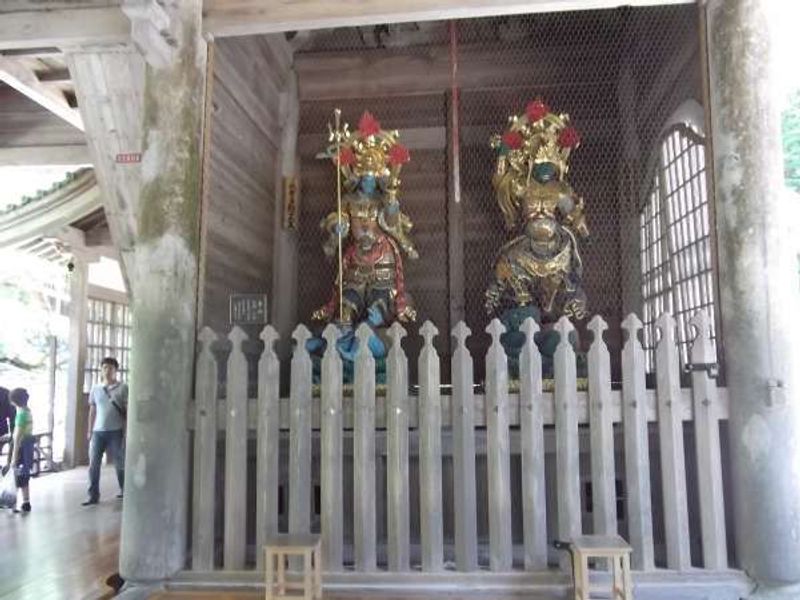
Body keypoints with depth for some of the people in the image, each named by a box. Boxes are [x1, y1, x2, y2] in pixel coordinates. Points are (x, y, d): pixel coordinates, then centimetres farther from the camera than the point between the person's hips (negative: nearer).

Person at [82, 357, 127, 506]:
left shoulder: (122, 388, -1)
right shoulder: (95, 389, 10)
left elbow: (128, 410, -2)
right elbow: (92, 411, 14)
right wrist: (89, 431, 11)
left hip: (115, 431, -3)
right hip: (98, 431, 3)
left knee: (120, 463, 5)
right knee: (93, 464, 2)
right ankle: (93, 495, 10)